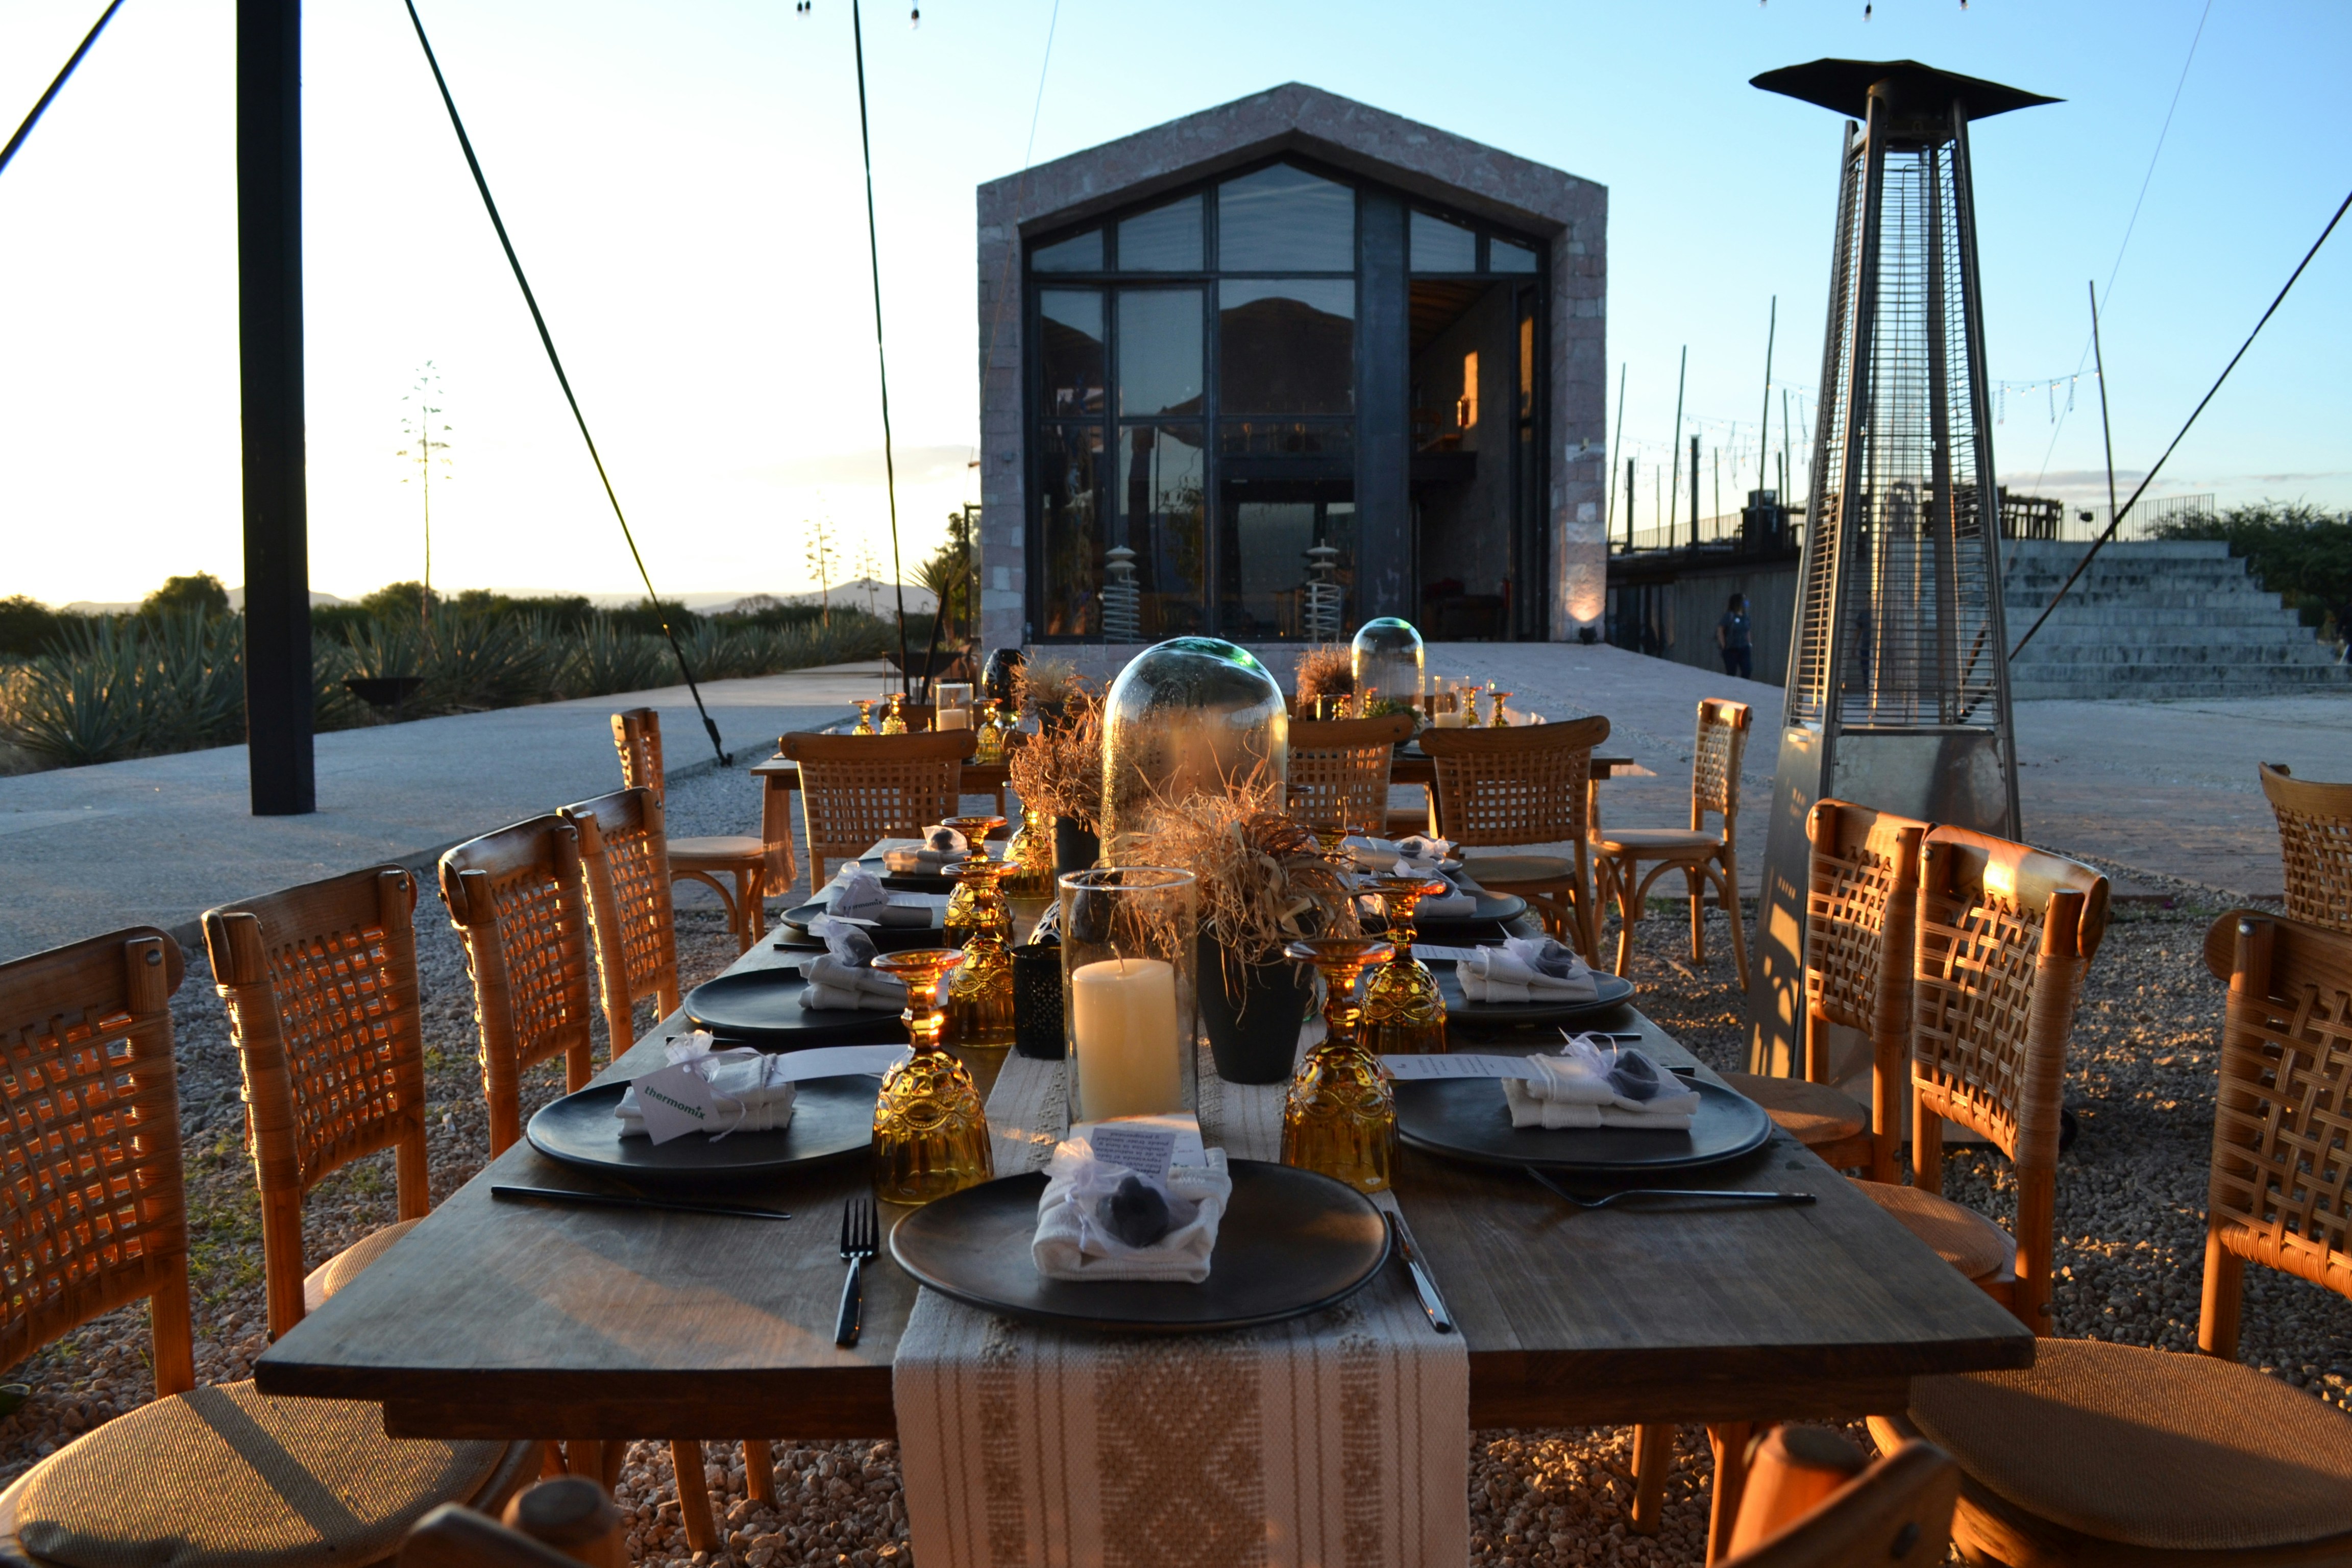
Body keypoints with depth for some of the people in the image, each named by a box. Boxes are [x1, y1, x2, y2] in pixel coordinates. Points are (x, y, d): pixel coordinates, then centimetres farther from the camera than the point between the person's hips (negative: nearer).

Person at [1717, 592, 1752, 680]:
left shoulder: (1745, 616, 6)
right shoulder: (1730, 616, -11)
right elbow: (1720, 630, -12)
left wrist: (1749, 643, 11)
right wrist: (1723, 646, -12)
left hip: (1744, 649, 5)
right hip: (1731, 649, -5)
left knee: (1748, 670, -5)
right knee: (1731, 673, 0)